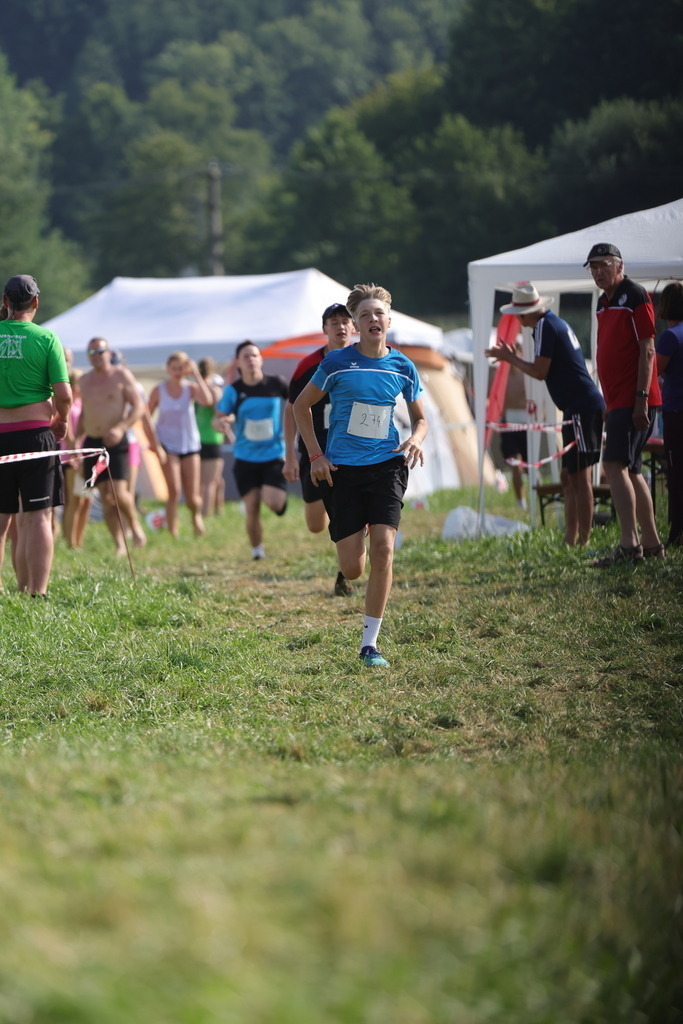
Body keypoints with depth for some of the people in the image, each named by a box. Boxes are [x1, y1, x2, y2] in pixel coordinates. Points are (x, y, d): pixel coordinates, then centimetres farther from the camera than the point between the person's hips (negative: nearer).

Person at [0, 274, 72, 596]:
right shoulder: (45, 338, -4)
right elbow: (64, 394, -7)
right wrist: (62, 421, 13)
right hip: (35, 433, -2)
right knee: (38, 517, 0)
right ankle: (37, 592, -4)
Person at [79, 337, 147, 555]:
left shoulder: (121, 375, -2)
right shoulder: (85, 380, 12)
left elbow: (138, 406, -5)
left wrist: (121, 428, -19)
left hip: (115, 442, -4)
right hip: (92, 443, 4)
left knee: (118, 492, -17)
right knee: (105, 496, 0)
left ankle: (135, 525, 11)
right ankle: (119, 545, 5)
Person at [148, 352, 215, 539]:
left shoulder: (191, 388, -6)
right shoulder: (159, 390, -4)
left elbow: (207, 400, -27)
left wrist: (196, 374, -25)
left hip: (189, 444, 1)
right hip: (168, 446, -1)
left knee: (192, 497, 2)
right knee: (174, 491, -18)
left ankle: (196, 516, 38)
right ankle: (172, 533, -12)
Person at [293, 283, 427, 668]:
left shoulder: (403, 366, 4)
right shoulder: (337, 363, -3)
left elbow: (420, 418, 17)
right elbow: (302, 405, 9)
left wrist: (416, 439, -6)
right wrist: (316, 455, 1)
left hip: (386, 465, 1)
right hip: (343, 469, -1)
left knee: (383, 546, -19)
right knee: (352, 569, -5)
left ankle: (370, 643, -10)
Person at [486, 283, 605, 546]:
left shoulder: (545, 326, -10)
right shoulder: (555, 322, 19)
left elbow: (540, 372, -12)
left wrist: (510, 358, -1)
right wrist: (513, 358, 24)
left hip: (581, 407, -10)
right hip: (585, 405, 10)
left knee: (579, 476, -9)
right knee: (569, 477, 13)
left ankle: (583, 541, -9)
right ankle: (570, 540, 15)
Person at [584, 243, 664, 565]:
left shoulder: (635, 297, -10)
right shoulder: (604, 303, 17)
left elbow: (647, 350, -15)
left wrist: (641, 398, -21)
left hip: (635, 401, -10)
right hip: (618, 402, 10)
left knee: (615, 465, -17)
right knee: (631, 471, 11)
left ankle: (629, 544, -20)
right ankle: (651, 543, 17)